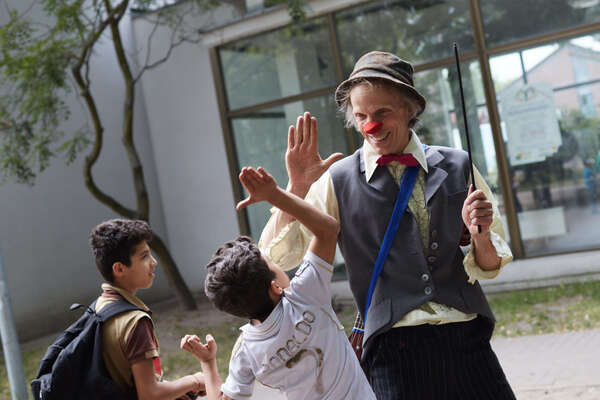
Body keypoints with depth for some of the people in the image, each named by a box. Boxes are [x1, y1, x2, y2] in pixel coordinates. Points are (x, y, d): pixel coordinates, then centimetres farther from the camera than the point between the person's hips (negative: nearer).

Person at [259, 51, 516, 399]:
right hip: (394, 347, -2)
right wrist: (298, 186, -15)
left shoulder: (457, 167, 7)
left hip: (467, 341, 3)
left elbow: (490, 268, 13)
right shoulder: (338, 181, 1)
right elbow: (276, 256, -4)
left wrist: (479, 234, -9)